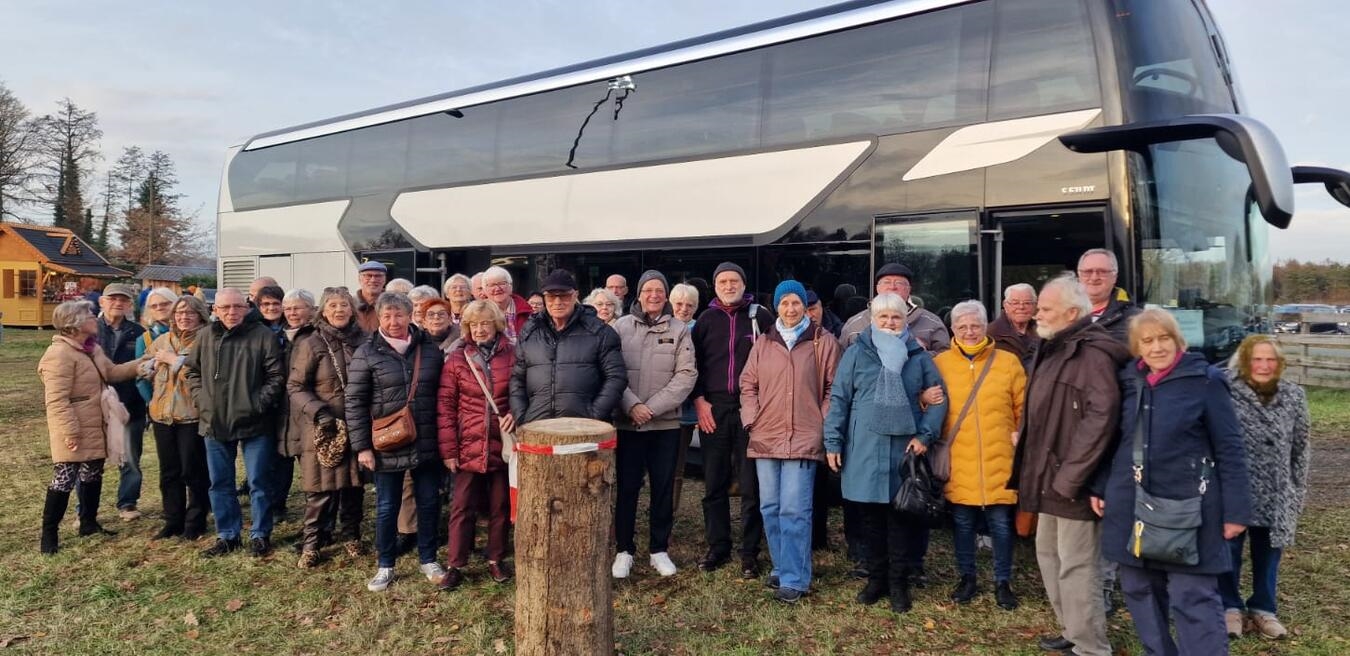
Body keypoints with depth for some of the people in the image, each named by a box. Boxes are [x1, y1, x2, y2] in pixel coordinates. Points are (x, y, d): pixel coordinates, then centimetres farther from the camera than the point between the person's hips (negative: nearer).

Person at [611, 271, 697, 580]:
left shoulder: (679, 330, 2)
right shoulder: (620, 327, 1)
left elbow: (686, 375, -5)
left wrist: (653, 407, -13)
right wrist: (632, 405, -16)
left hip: (666, 423, 1)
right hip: (627, 422, -1)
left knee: (664, 488, 9)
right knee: (626, 488, 6)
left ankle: (659, 549, 23)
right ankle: (624, 550, 19)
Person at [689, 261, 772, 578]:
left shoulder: (760, 316, 3)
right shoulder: (706, 319, 9)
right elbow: (693, 362, 11)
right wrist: (699, 400, 0)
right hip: (712, 410, 2)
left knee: (751, 485, 1)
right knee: (714, 484, 8)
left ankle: (750, 553, 11)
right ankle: (717, 547, 20)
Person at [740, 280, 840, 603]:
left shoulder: (823, 341, 3)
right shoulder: (763, 343, 11)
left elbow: (833, 388, 4)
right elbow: (748, 385, 13)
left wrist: (824, 425, -3)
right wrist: (751, 420, 1)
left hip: (804, 438, -4)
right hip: (765, 437, 4)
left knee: (794, 510, -7)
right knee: (770, 508, 9)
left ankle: (794, 579, 0)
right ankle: (783, 568, 23)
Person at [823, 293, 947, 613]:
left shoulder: (918, 355, 6)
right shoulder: (857, 352, 3)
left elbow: (938, 398, 8)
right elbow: (839, 398, 3)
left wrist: (925, 435, -3)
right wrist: (833, 442, -2)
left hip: (905, 447, 0)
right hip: (864, 447, 0)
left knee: (900, 516, 5)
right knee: (871, 518, 8)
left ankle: (899, 584, 15)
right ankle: (876, 579, 21)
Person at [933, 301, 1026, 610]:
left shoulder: (1008, 362, 2)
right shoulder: (940, 363, 2)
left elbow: (1024, 408, 7)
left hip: (999, 461, 0)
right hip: (958, 462, 1)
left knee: (1001, 524, 7)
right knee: (962, 523, 11)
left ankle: (1003, 582, 25)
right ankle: (967, 578, 29)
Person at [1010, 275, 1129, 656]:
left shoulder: (1091, 353, -17)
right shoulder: (1054, 350, 14)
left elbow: (1100, 417, -27)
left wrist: (1070, 476, -25)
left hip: (1071, 483, -10)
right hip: (1050, 478, 11)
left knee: (1076, 568, -2)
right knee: (1049, 555, 20)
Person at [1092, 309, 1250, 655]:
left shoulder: (1205, 380, -6)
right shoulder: (1129, 381, 8)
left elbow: (1229, 449, -6)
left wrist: (1236, 510, -9)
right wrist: (1100, 486, 13)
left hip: (1186, 508, -5)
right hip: (1132, 506, 5)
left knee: (1193, 598, -4)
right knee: (1139, 590, 13)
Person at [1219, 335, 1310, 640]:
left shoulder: (1294, 395, 3)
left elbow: (1300, 448, 10)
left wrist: (1299, 491, 10)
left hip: (1275, 494, 4)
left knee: (1268, 553, 13)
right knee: (1228, 550, 5)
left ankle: (1263, 608, 29)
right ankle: (1231, 607, 22)